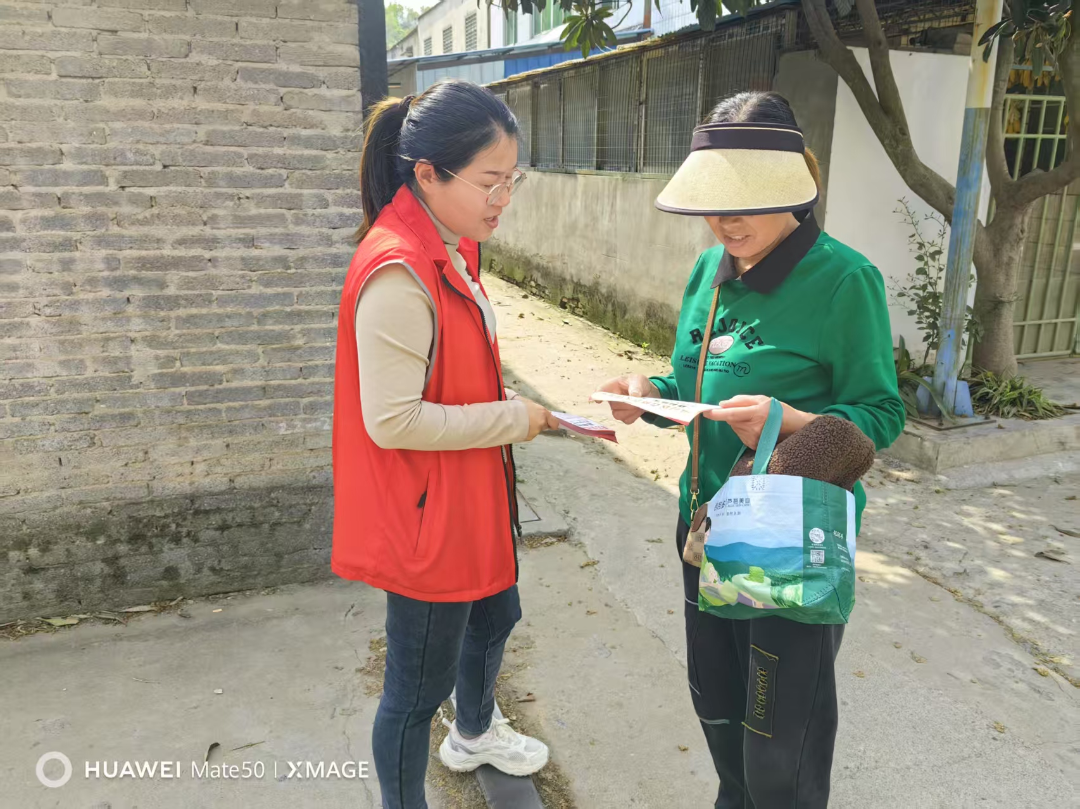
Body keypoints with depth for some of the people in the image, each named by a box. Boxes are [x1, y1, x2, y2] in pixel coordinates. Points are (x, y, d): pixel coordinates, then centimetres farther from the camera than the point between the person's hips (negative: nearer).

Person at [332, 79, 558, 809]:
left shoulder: (454, 248, 3)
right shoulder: (397, 274, -27)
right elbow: (392, 420, -27)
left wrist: (521, 408, 1)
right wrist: (514, 419, -19)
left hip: (473, 493, 10)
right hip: (425, 511, -10)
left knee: (496, 614, 30)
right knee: (421, 680, 10)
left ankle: (474, 734, 59)